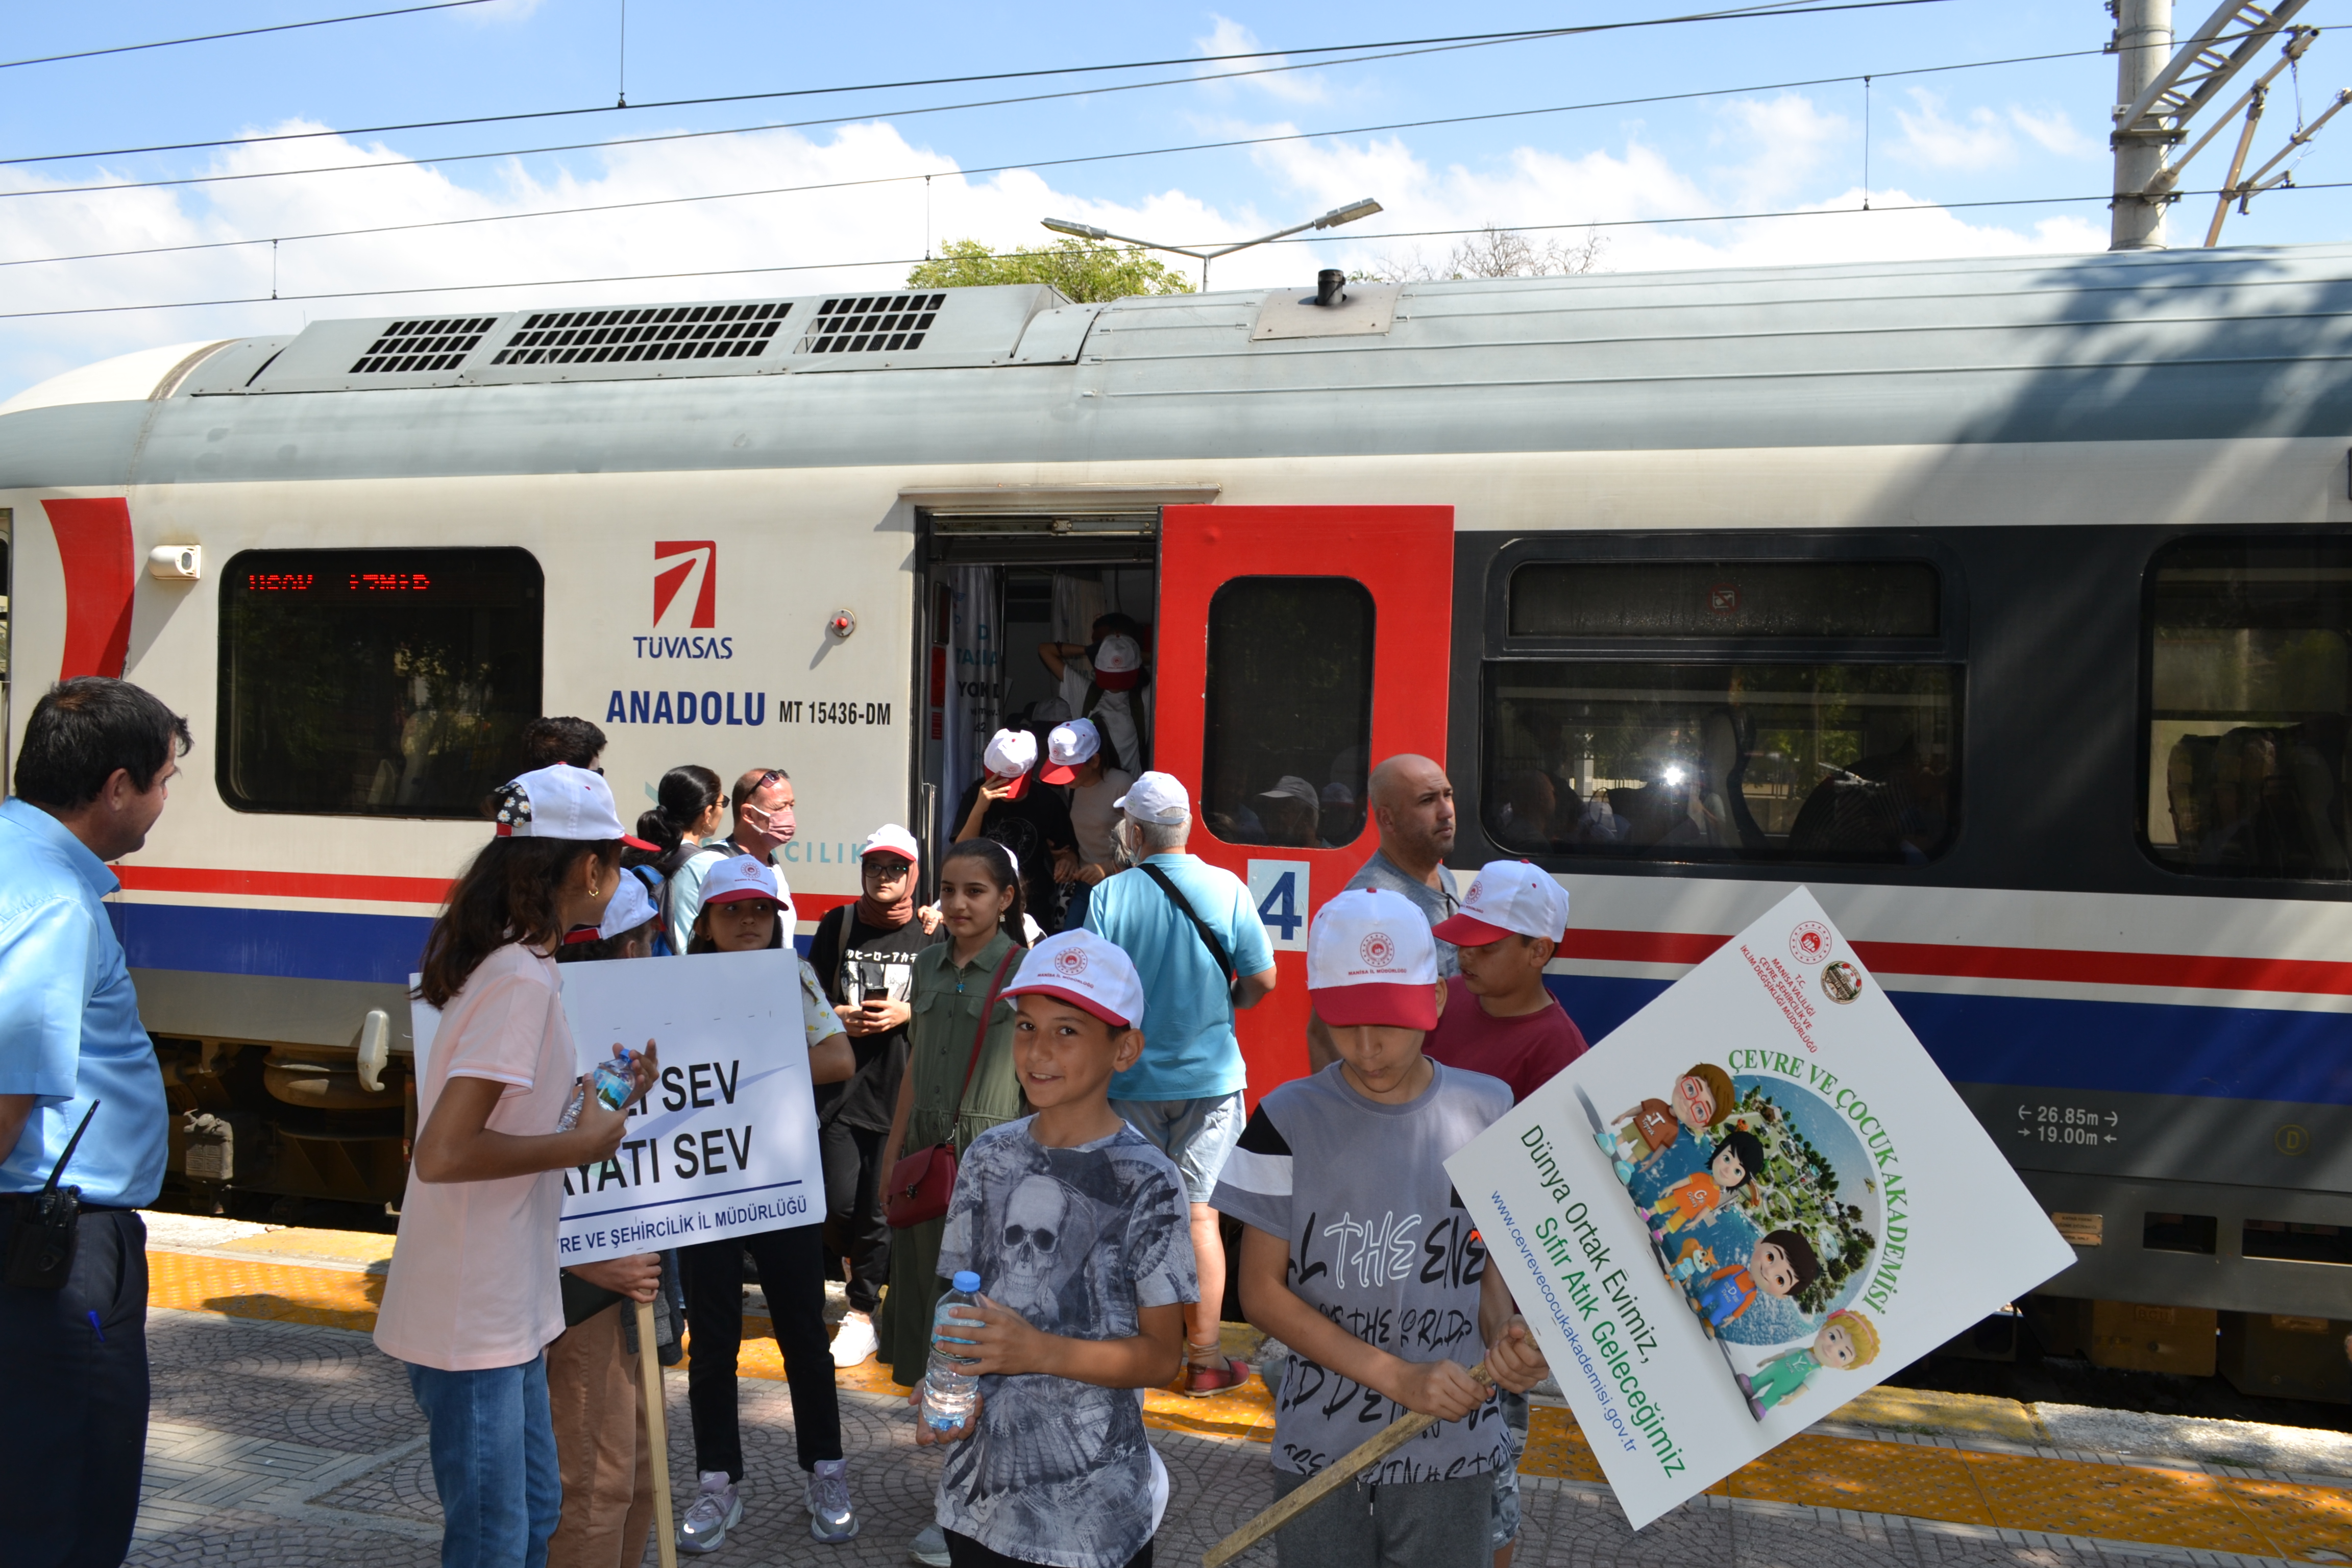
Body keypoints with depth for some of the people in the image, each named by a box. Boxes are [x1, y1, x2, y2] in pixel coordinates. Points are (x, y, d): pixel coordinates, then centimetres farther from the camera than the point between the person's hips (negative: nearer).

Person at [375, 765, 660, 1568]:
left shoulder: (508, 964, 9)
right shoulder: (524, 980, -22)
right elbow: (443, 1154, -28)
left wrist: (599, 1098, 9)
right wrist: (581, 1145, -17)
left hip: (504, 1310, 10)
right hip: (471, 1321, -10)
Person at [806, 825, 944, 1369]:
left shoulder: (931, 933, 4)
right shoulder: (837, 925, 9)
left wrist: (905, 1013, -11)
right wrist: (840, 1017, -8)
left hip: (902, 1085, -1)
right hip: (840, 1081, 2)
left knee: (877, 1210, 0)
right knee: (840, 1205, -4)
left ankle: (862, 1313, 15)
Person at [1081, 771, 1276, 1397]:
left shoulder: (1110, 895, -8)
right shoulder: (1226, 888, -6)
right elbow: (1261, 980, -4)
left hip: (1131, 1081, 0)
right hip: (1209, 1078, 0)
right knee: (1199, 1212, 4)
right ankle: (1204, 1358, 10)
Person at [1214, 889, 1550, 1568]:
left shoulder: (1486, 1112, -3)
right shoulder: (1289, 1120, -9)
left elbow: (1492, 1265, 7)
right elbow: (1262, 1290, -8)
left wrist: (1506, 1336, -16)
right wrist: (1398, 1377, -17)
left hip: (1452, 1450, 1)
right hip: (1320, 1450, -1)